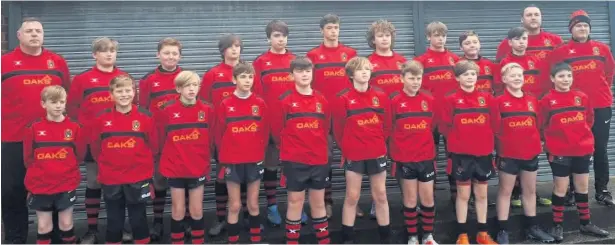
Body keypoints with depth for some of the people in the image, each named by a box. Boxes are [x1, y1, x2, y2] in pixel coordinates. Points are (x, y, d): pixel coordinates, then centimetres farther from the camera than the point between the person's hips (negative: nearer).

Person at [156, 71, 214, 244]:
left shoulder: (207, 110, -3)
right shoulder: (167, 110, -9)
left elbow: (210, 140, 5)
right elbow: (162, 139, -1)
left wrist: (205, 160, 10)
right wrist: (170, 158, 7)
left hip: (198, 168, 1)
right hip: (174, 168, -1)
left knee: (196, 211, 9)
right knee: (178, 211, 8)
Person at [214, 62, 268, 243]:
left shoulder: (260, 104, -1)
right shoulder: (225, 105, -5)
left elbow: (265, 133, 5)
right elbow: (218, 134, 1)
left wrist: (259, 152, 5)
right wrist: (225, 155, 6)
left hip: (254, 161, 2)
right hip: (232, 161, -1)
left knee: (253, 205, 11)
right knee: (234, 206, 5)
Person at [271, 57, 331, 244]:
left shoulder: (322, 100, 5)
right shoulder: (285, 100, -6)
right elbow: (277, 130, -2)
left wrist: (319, 147, 12)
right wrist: (288, 149, 6)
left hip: (319, 159, 3)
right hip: (294, 160, -3)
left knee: (318, 202, 12)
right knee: (295, 202, 4)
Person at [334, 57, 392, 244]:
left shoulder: (381, 96, 2)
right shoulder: (343, 99, -6)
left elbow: (386, 125, 9)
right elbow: (339, 129, -2)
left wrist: (378, 143, 8)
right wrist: (347, 148, 5)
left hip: (377, 154, 2)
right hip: (353, 155, -2)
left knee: (380, 196, 10)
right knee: (352, 197, 4)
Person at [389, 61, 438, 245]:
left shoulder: (429, 100, 0)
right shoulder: (394, 101, -9)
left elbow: (433, 126, 10)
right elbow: (388, 128, -5)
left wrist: (424, 141, 12)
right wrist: (395, 149, 1)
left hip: (426, 156, 2)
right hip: (404, 158, -2)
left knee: (428, 198, 8)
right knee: (410, 198, 8)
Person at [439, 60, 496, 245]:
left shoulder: (487, 98, 5)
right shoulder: (451, 100, -4)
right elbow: (445, 127, -4)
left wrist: (486, 139, 2)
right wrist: (457, 139, -2)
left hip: (484, 152, 3)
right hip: (461, 153, -3)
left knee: (482, 194, 11)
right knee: (463, 194, 4)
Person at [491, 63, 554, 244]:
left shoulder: (532, 100, 10)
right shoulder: (499, 101, -5)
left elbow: (537, 125, 15)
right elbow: (496, 129, -8)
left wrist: (539, 143, 6)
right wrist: (500, 150, -10)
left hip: (531, 153, 5)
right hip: (508, 154, -5)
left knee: (530, 191, 14)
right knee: (505, 191, 3)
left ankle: (532, 228, 26)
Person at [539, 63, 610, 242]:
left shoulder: (582, 97, 4)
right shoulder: (547, 100, -8)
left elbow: (589, 119, 15)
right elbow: (541, 126, -3)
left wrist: (581, 134, 10)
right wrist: (551, 141, 0)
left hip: (583, 149, 4)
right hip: (559, 152, -4)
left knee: (582, 187, 13)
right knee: (560, 188, 1)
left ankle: (585, 224, 26)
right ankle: (557, 226, 12)